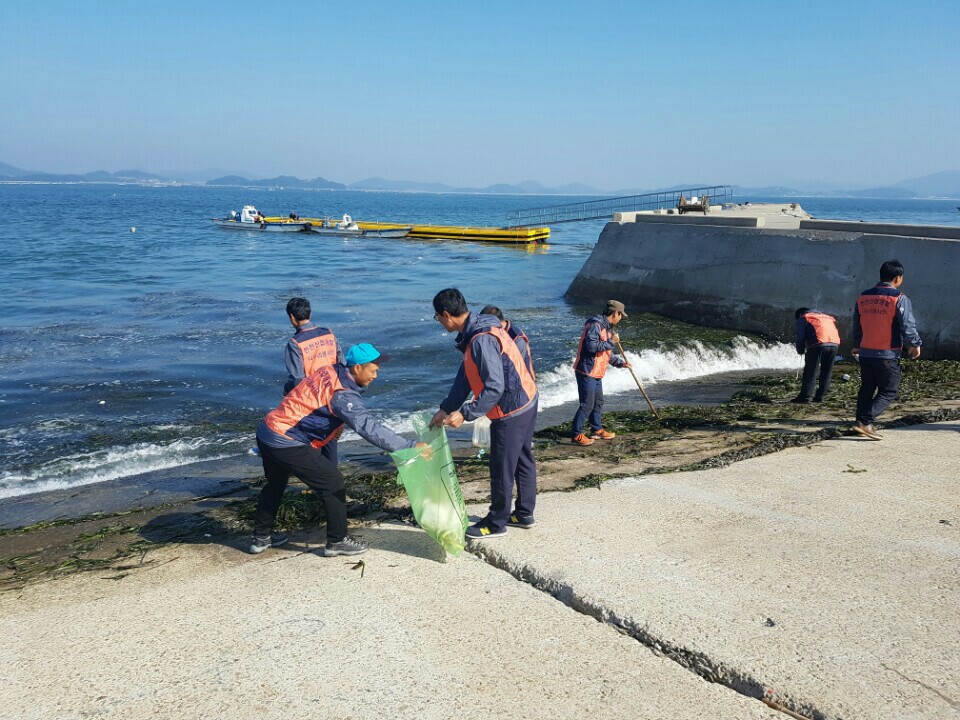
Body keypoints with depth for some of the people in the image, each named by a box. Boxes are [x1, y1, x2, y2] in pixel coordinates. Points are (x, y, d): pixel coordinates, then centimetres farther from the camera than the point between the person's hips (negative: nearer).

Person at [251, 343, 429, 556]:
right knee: (333, 483, 1)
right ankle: (337, 541, 11)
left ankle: (261, 537, 43)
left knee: (276, 483, 28)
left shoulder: (329, 371, 2)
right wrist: (410, 446, -28)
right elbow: (369, 428, -28)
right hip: (285, 443, -9)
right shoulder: (342, 395, -22)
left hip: (266, 432, 9)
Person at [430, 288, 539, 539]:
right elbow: (465, 377, 11)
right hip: (525, 403, 10)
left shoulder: (482, 340, -26)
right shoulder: (475, 332, 6)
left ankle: (496, 523, 18)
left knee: (502, 468, 4)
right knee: (523, 460, 19)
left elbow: (494, 388, -30)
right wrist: (446, 408, 7)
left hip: (511, 410, -10)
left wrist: (465, 414, -26)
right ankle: (524, 514, 33)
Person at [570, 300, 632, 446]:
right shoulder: (595, 325, -17)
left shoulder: (606, 327, 15)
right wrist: (611, 342, -21)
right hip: (586, 372, -10)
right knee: (587, 405, -7)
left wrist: (620, 362, 19)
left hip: (596, 373, 10)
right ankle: (577, 435, -1)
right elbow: (591, 346, -29)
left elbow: (606, 353, 24)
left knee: (598, 402, 18)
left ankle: (597, 430, 31)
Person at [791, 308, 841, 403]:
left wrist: (800, 351, 19)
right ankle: (821, 396, 14)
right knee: (826, 373, 14)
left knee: (810, 373, 0)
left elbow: (800, 337, 6)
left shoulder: (803, 318, 15)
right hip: (835, 344, 5)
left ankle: (806, 396, -1)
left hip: (818, 344, -5)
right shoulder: (826, 316, 33)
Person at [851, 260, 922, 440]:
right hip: (888, 355, -6)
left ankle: (862, 423, 16)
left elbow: (856, 325, 16)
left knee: (866, 389, 15)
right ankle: (865, 422, -10)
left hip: (865, 353, 6)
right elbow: (908, 326, -12)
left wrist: (856, 346, 29)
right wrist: (914, 345, 5)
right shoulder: (899, 299, -11)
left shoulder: (863, 297, 7)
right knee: (889, 392, 3)